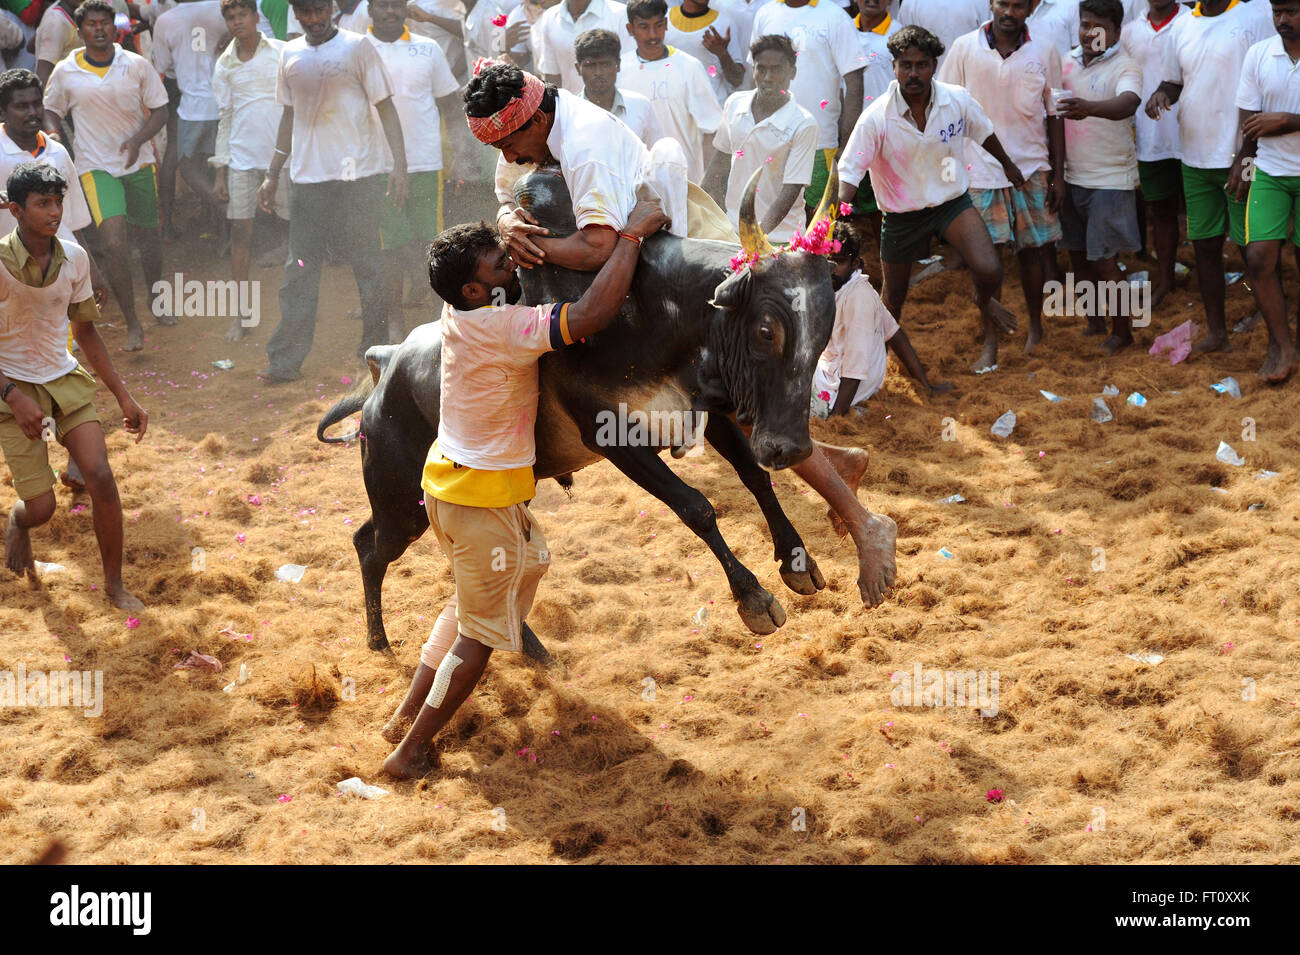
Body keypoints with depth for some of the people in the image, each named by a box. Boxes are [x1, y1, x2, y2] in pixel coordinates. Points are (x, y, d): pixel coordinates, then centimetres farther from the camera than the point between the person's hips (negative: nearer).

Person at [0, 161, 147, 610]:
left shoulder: (74, 258, -3)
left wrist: (124, 398, 8)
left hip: (65, 379, 4)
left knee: (101, 476, -13)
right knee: (41, 508, -6)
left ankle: (114, 585, 4)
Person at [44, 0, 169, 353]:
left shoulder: (137, 66, -4)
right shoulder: (65, 72, -4)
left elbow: (160, 111, 1)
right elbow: (52, 111, 10)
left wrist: (138, 140, -17)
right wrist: (52, 134, -12)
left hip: (139, 163, 2)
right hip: (97, 166, -2)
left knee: (148, 237, 16)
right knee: (114, 243, -19)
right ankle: (132, 324, -9)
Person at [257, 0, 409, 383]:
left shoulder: (358, 47, -2)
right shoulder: (290, 54, 12)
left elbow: (385, 107, -2)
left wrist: (400, 165, -12)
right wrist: (272, 175, 17)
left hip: (359, 175, -3)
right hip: (308, 176, 4)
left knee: (368, 266, 1)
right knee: (300, 270, 0)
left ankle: (375, 350, 12)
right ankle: (285, 360, 0)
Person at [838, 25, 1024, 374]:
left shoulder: (958, 100, -15)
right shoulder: (876, 117, -23)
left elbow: (984, 133, 8)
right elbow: (848, 174, -22)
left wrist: (1008, 165, 26)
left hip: (952, 201, 1)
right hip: (902, 213, -1)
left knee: (989, 271, -19)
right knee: (893, 296, 12)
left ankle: (984, 302, 18)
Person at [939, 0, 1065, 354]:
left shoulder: (1043, 54, 0)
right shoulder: (964, 48, -4)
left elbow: (1054, 116, 5)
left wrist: (1058, 175, 2)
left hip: (1031, 168, 1)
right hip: (979, 167, -1)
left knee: (1031, 249, 7)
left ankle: (1035, 326, 25)